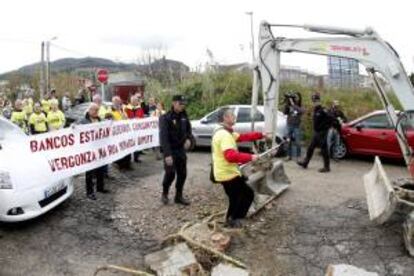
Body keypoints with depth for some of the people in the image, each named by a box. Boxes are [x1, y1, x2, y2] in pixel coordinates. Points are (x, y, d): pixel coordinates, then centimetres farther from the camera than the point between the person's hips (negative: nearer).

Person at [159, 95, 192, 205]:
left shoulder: (184, 116, 4)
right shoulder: (165, 118, -15)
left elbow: (188, 129, 18)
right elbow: (164, 137, -22)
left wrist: (188, 138, -6)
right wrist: (167, 154, -30)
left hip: (181, 149, 6)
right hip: (170, 150, -6)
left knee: (182, 174, 7)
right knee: (170, 173, -10)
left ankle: (179, 196, 22)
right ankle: (164, 194, 15)